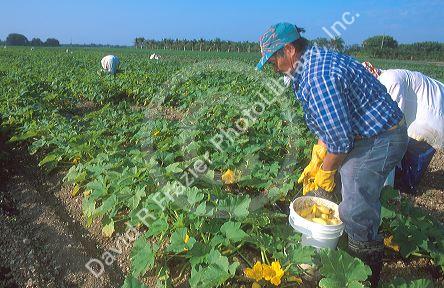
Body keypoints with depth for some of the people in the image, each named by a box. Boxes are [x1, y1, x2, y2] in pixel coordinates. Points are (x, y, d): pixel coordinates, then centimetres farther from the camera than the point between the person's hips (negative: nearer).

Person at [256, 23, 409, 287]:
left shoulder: (318, 76, -29)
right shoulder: (316, 61, 7)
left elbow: (340, 139, -26)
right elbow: (331, 122, 13)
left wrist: (325, 171, -8)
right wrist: (316, 162, 11)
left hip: (380, 140, -11)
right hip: (359, 132, 11)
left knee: (356, 213, -3)